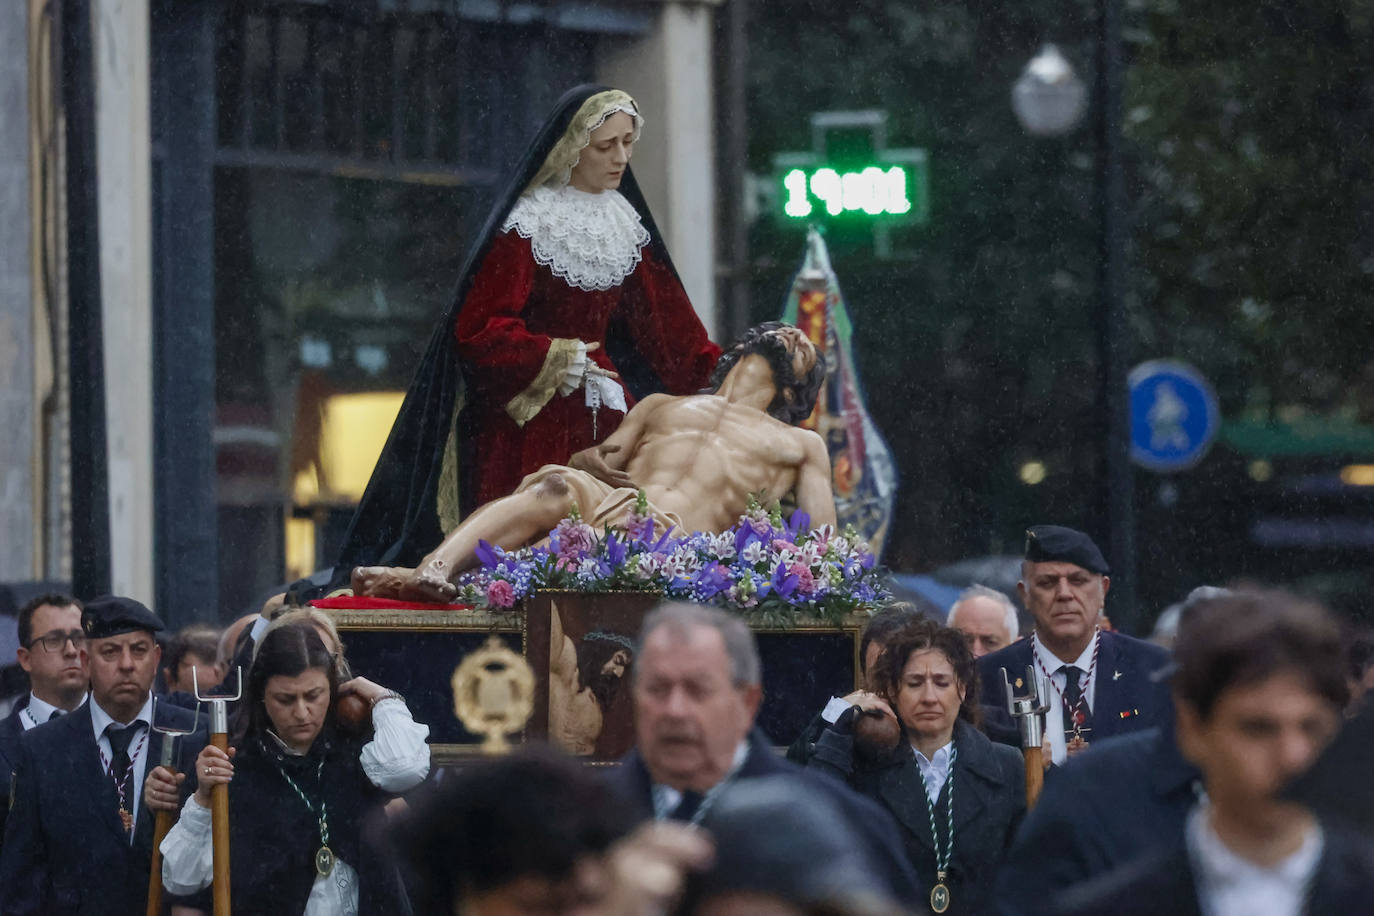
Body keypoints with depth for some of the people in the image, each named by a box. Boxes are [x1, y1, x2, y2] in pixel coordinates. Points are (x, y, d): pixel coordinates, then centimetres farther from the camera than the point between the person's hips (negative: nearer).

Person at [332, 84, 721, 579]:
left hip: (599, 417, 6)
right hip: (527, 415, -6)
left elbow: (664, 317, 13)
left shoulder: (625, 223, 11)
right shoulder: (526, 224, -9)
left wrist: (718, 375, 5)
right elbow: (480, 328, -12)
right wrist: (554, 359, -16)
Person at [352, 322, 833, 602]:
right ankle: (433, 571, -55)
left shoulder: (801, 446, 33)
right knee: (557, 486, -36)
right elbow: (599, 460, 28)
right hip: (610, 508, 3)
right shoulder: (661, 406, 40)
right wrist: (591, 463, 3)